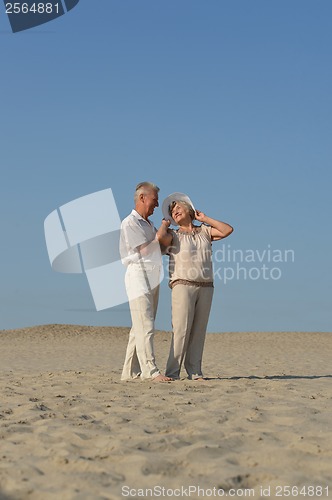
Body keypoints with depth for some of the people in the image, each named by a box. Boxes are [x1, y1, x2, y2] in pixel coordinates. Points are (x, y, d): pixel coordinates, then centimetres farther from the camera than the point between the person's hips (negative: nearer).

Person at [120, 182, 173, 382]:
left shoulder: (149, 224, 21)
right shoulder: (130, 223, -5)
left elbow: (160, 248, 24)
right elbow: (145, 250, -11)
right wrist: (161, 232, -3)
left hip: (153, 278, 9)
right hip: (139, 276, -9)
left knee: (141, 328, 6)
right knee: (145, 327, -14)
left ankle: (131, 372, 8)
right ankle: (151, 371, -18)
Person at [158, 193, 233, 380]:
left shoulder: (204, 232, 18)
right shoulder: (173, 235, 9)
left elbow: (228, 230, 5)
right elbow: (161, 237, -14)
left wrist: (205, 219, 12)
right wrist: (165, 223, 7)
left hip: (206, 287, 3)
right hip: (183, 286, -3)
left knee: (199, 331, 3)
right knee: (181, 330, -11)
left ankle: (195, 372, 7)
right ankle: (172, 372, -9)